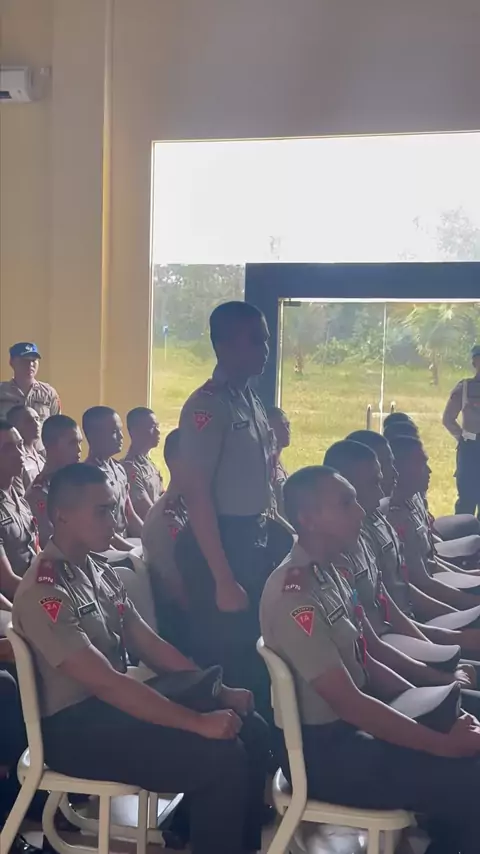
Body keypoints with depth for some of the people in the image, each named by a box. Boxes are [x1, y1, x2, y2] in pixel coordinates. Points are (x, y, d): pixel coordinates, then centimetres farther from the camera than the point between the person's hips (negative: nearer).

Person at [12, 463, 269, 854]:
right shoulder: (44, 592, -21)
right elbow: (105, 681, -26)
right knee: (222, 757, -21)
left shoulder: (101, 572, 8)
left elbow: (149, 645, 11)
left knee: (250, 729, 0)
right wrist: (198, 722, -27)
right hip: (76, 726, -9)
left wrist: (220, 691, 1)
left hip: (117, 701, 9)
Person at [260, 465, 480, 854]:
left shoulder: (328, 573, 5)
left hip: (351, 727, 9)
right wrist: (445, 744, -21)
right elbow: (347, 701, -24)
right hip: (322, 751, -9)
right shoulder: (293, 594, -23)